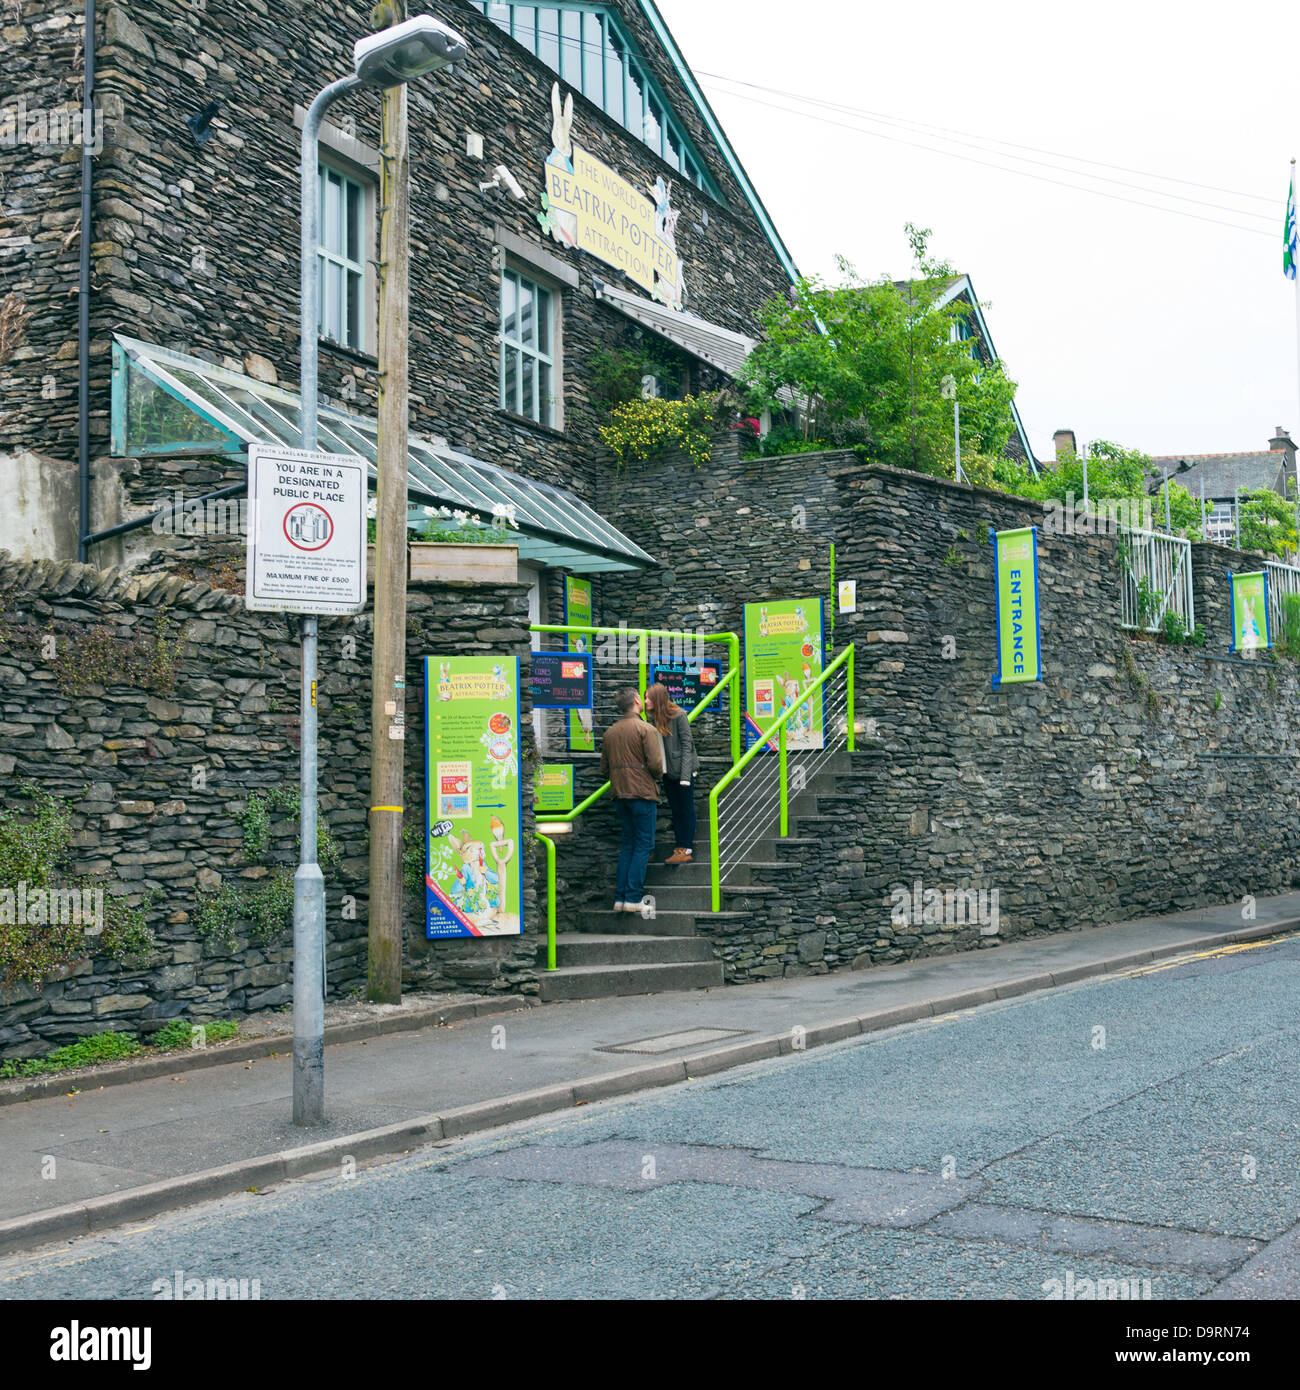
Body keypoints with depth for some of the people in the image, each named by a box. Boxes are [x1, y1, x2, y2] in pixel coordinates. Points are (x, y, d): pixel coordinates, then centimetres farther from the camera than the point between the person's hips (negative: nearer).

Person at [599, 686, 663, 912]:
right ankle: (634, 898, -5)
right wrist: (657, 775, 5)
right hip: (643, 792, -6)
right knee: (643, 845, 0)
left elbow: (604, 768, 12)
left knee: (628, 844, 13)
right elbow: (655, 764, -16)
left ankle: (620, 897, 9)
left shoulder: (610, 732, 9)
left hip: (619, 794, 6)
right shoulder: (645, 729, -9)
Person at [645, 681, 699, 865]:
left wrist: (685, 776, -17)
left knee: (686, 810, 0)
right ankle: (680, 848, 17)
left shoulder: (679, 716, -13)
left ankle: (687, 850, 3)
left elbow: (687, 746, -13)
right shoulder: (655, 718, 7)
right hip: (668, 772, 7)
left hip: (683, 770, -7)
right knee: (675, 811, 11)